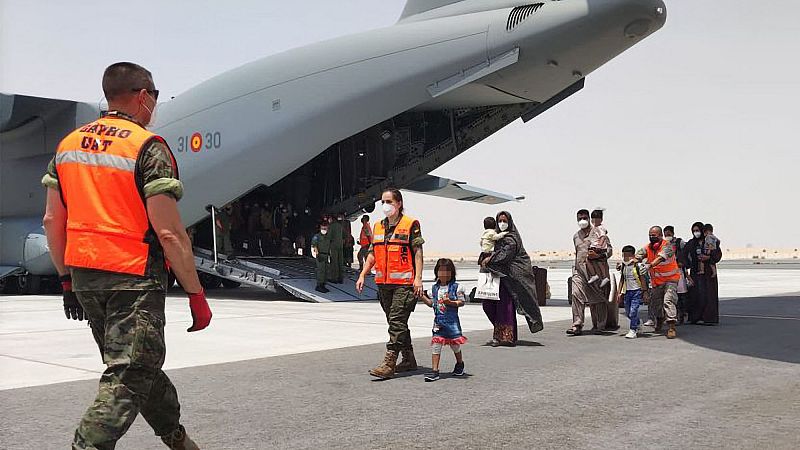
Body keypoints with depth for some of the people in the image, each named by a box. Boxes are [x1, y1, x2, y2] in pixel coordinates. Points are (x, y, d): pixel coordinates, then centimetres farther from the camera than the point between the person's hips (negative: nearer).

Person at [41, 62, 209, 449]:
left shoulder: (69, 144, 10)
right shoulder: (148, 147, -12)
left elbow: (52, 220, 12)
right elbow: (168, 233, -17)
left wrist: (67, 279, 20)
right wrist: (196, 295, -11)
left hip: (84, 276, 8)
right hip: (134, 277, -8)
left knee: (140, 364, 21)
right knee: (128, 378, -1)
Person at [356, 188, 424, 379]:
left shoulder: (411, 224, -2)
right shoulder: (378, 227, 16)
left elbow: (418, 252, -6)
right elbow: (373, 254, 20)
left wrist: (418, 278, -13)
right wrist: (362, 275, 10)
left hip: (404, 283, -7)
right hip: (383, 283, 7)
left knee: (397, 322, -11)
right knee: (396, 323, 13)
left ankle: (389, 363, -12)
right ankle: (408, 360, 25)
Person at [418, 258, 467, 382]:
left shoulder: (456, 287, -4)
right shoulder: (435, 288, 10)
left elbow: (462, 302, -6)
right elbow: (432, 303, 16)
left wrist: (450, 302, -21)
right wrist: (422, 296, 5)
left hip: (452, 321, -3)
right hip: (438, 322, 3)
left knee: (455, 344, 10)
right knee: (435, 345, -6)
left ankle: (460, 364, 36)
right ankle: (434, 371, -6)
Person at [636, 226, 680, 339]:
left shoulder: (667, 245, -18)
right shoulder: (647, 248, -2)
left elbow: (661, 258, -35)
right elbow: (636, 257, -11)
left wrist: (649, 265, -51)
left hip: (670, 279, -6)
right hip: (656, 281, 6)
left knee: (668, 300, -22)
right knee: (654, 303, 13)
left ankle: (671, 327, -24)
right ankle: (660, 319, 44)